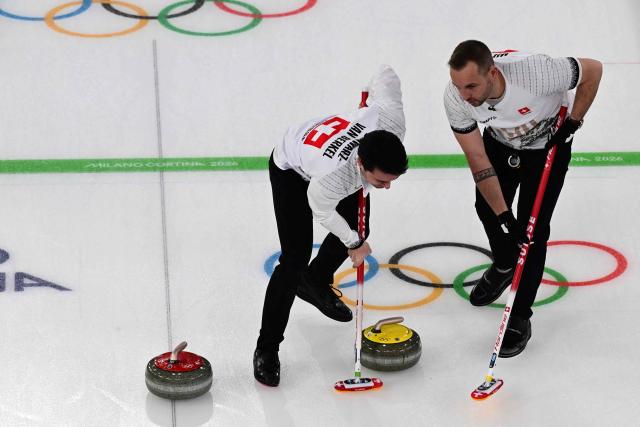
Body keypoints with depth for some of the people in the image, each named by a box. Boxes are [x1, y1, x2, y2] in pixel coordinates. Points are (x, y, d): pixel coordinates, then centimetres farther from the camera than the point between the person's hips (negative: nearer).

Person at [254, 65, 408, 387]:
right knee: (296, 257, -13)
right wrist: (353, 244, -6)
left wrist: (372, 93, 1)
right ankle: (267, 348, -1)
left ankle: (315, 284, 48)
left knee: (358, 228, 19)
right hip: (291, 169, -6)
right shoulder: (333, 178, -46)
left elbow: (386, 74, -19)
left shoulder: (391, 121, -38)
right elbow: (322, 211, -22)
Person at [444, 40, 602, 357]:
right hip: (501, 140, 4)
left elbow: (593, 69, -25)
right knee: (488, 207, 17)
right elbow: (478, 160, -22)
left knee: (533, 227, -8)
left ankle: (520, 319, 4)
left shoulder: (535, 72, -44)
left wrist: (572, 122, -20)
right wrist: (504, 217, -26)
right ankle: (504, 266, 49)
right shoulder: (455, 98, -31)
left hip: (548, 143, -4)